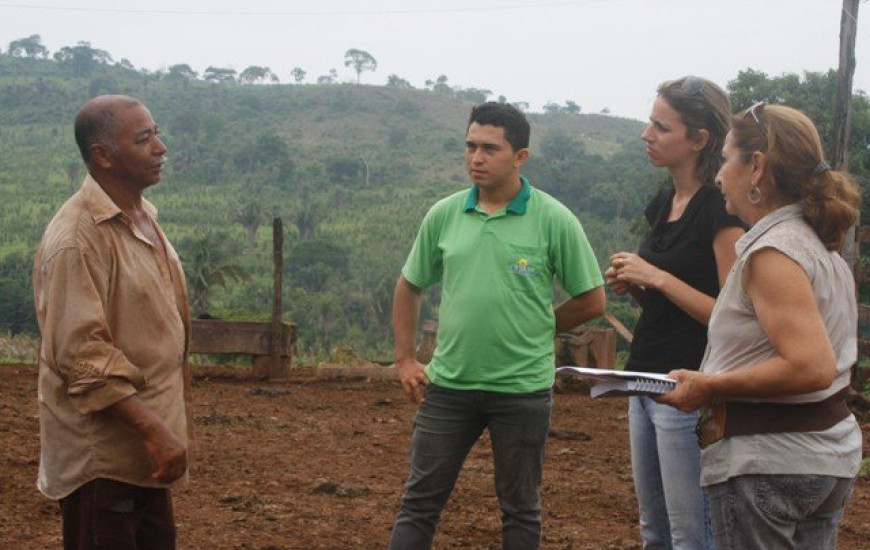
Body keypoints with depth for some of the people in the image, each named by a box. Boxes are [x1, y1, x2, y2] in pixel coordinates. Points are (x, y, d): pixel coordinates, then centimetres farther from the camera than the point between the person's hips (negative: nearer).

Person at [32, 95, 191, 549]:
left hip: (143, 445, 9)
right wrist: (153, 429, -28)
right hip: (101, 455, -9)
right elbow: (82, 357, -25)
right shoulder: (77, 238, -20)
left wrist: (161, 428, 18)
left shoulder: (140, 218, 10)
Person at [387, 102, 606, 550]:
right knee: (420, 502, 8)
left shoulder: (554, 221, -8)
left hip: (522, 389, -3)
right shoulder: (443, 215, 2)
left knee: (520, 510, 12)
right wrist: (404, 360, 8)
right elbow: (409, 287, 14)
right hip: (448, 383, 3)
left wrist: (532, 329, 3)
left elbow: (591, 300, -1)